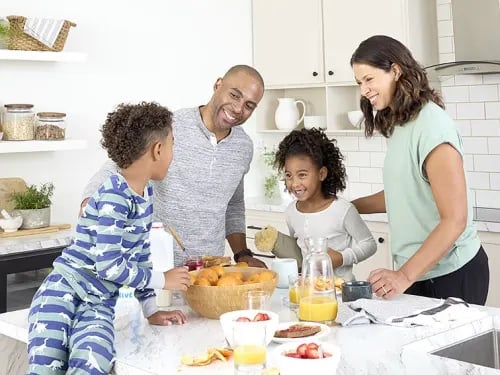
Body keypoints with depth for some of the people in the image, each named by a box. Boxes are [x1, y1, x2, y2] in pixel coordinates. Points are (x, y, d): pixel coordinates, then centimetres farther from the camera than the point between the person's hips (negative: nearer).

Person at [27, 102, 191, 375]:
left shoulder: (145, 193, 10)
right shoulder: (113, 198, -16)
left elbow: (139, 254, 19)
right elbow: (108, 264, -19)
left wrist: (150, 310, 20)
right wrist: (161, 280, -6)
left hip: (99, 303, 6)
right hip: (64, 289, -6)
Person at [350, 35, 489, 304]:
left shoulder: (431, 125, -18)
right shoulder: (399, 124, 7)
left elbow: (454, 220, -22)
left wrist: (405, 275, -25)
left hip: (450, 274, -8)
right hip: (417, 271, 8)